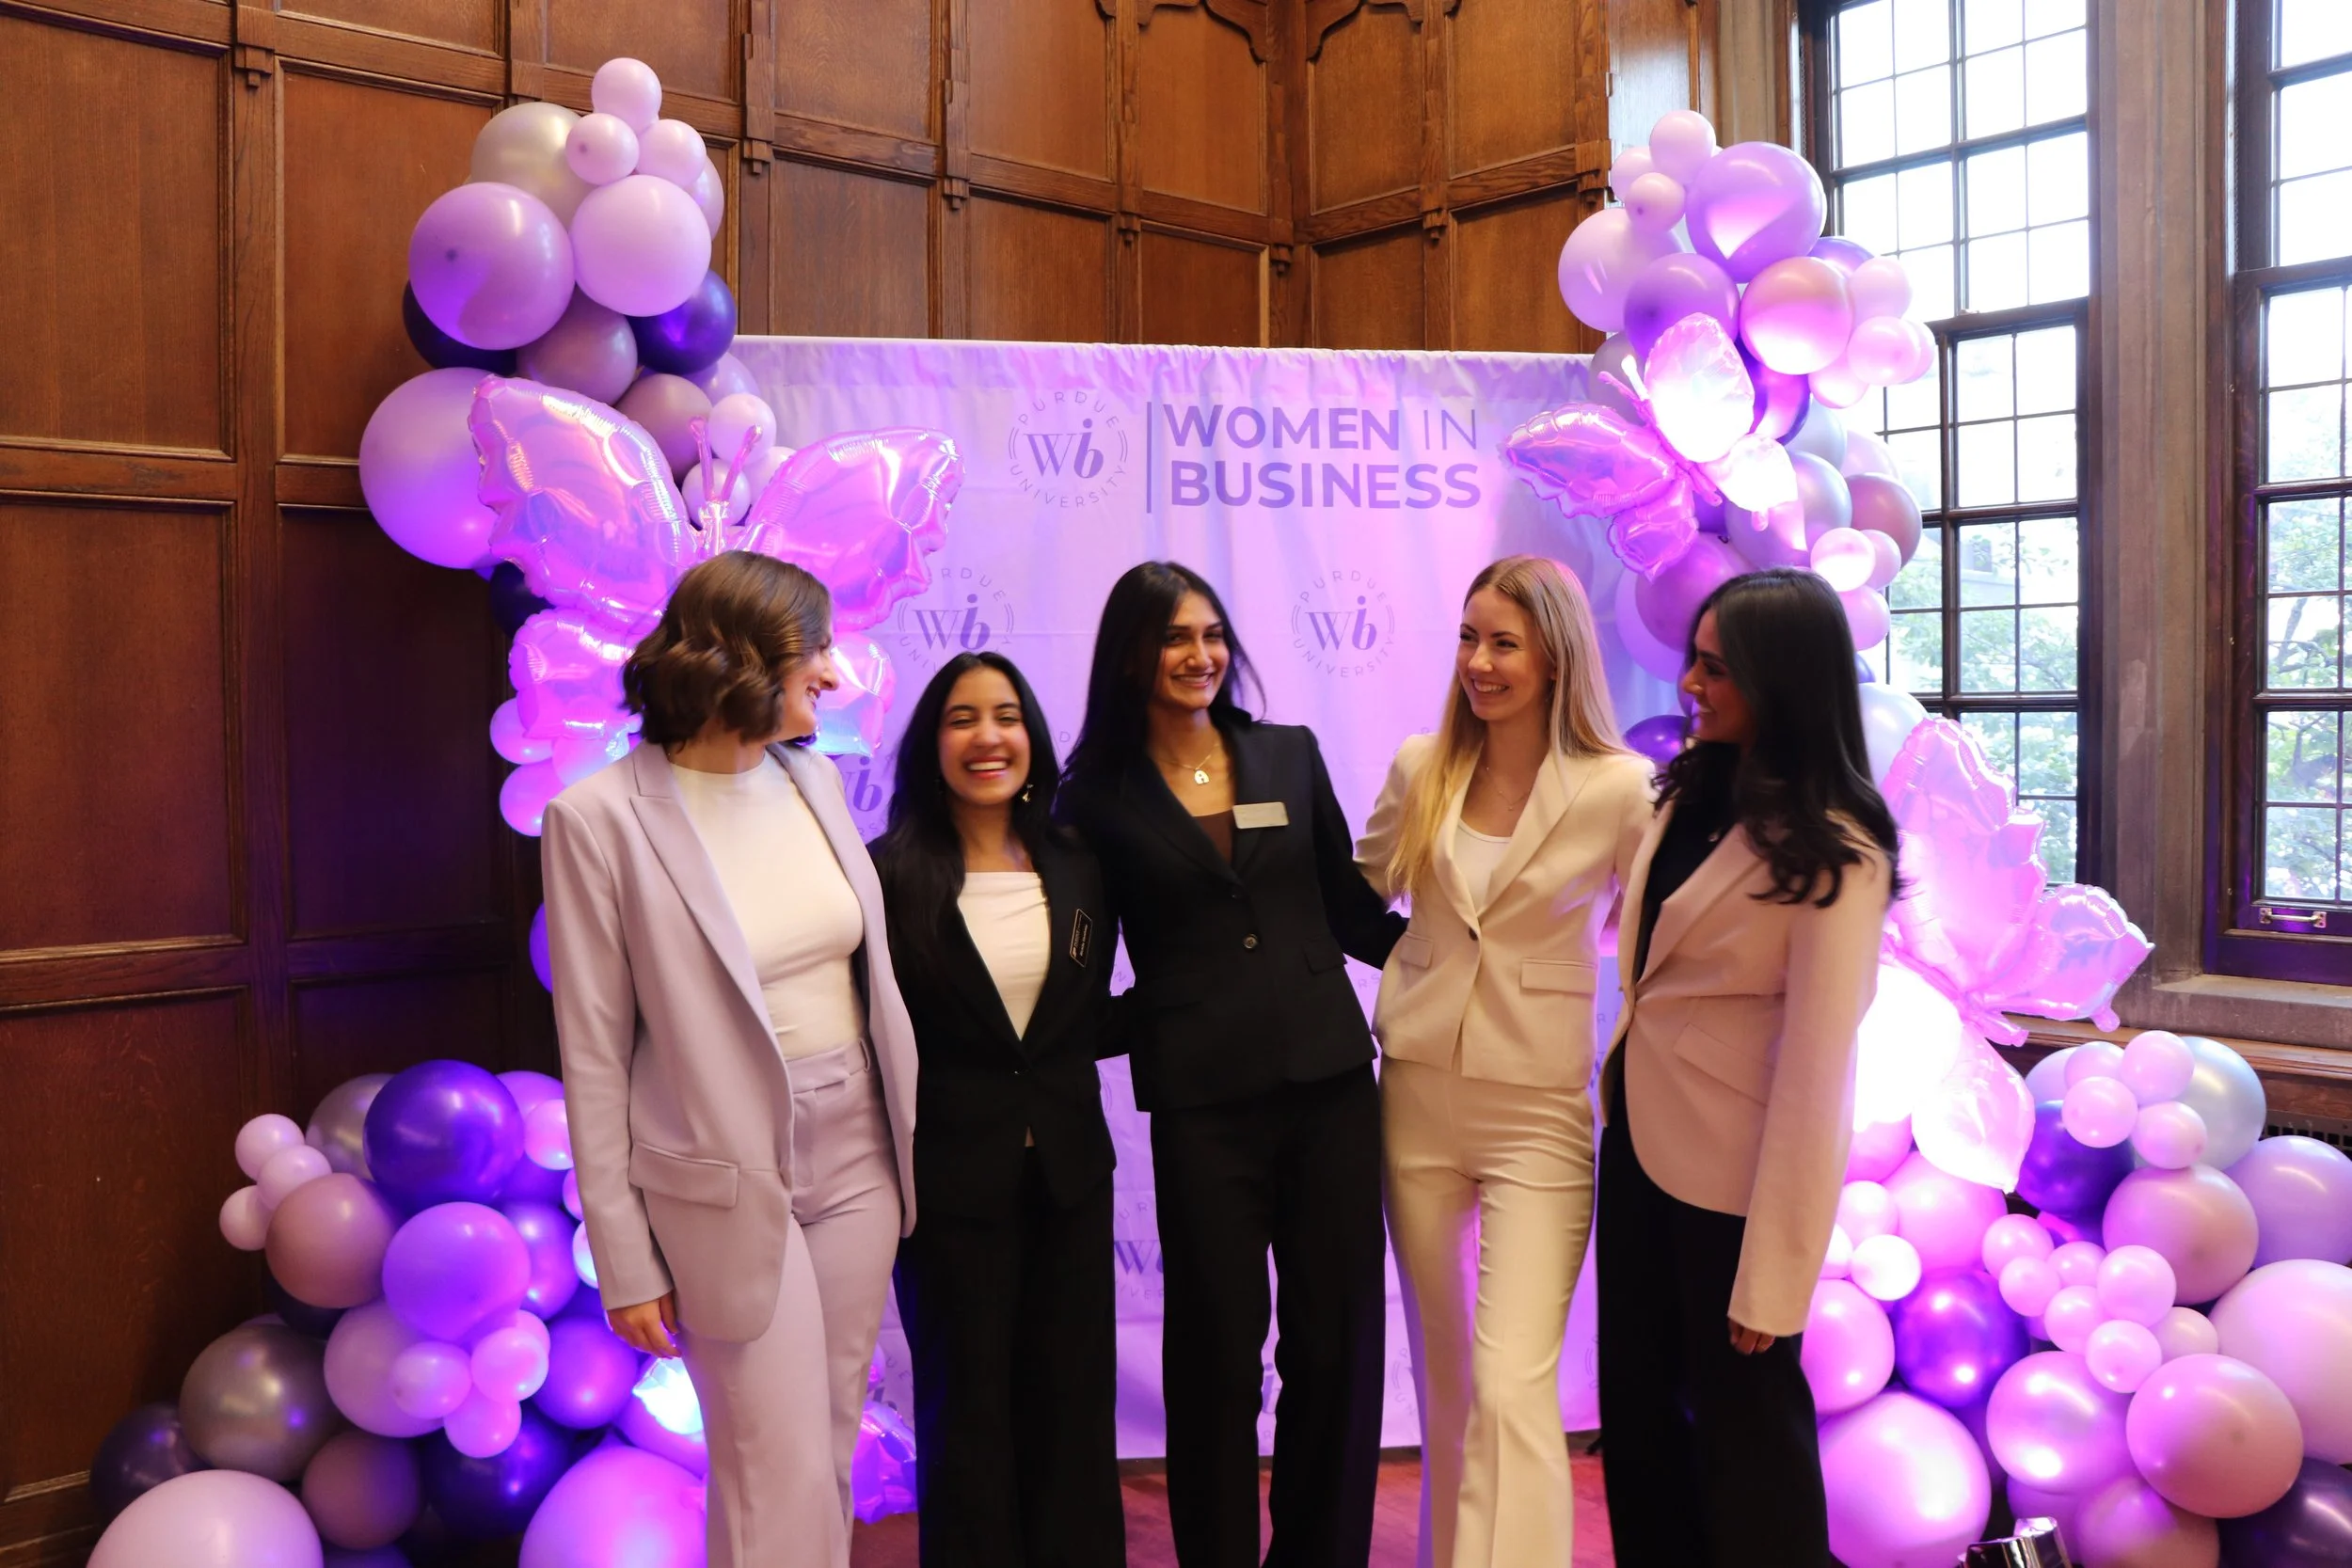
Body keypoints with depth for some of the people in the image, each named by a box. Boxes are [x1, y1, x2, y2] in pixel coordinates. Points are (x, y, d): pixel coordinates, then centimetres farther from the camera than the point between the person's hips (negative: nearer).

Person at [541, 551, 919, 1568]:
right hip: (730, 1185, -5)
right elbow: (593, 1054, -9)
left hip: (858, 1155, 5)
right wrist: (623, 1257, -7)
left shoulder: (814, 780, 4)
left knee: (829, 1456, 16)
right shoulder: (601, 817, -13)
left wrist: (912, 1131, 8)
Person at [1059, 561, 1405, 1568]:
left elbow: (1352, 912, 13)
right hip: (1201, 1102, -2)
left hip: (1328, 1080, 2)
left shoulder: (1289, 756, 8)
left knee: (1338, 1345, 6)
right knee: (1218, 1352, 6)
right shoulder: (1100, 795, 2)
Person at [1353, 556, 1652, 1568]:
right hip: (1417, 1094, 4)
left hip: (1538, 1106, -4)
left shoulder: (1620, 789, -10)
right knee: (1442, 1367, 18)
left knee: (1513, 1383, -12)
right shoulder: (1420, 769, 0)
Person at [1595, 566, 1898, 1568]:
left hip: (1732, 1175, -7)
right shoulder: (1688, 791, 2)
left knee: (1740, 1419, 11)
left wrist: (1770, 1284, -21)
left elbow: (1816, 1076, -22)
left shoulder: (1833, 853, -20)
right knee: (1637, 1402, 20)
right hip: (1639, 1138, 7)